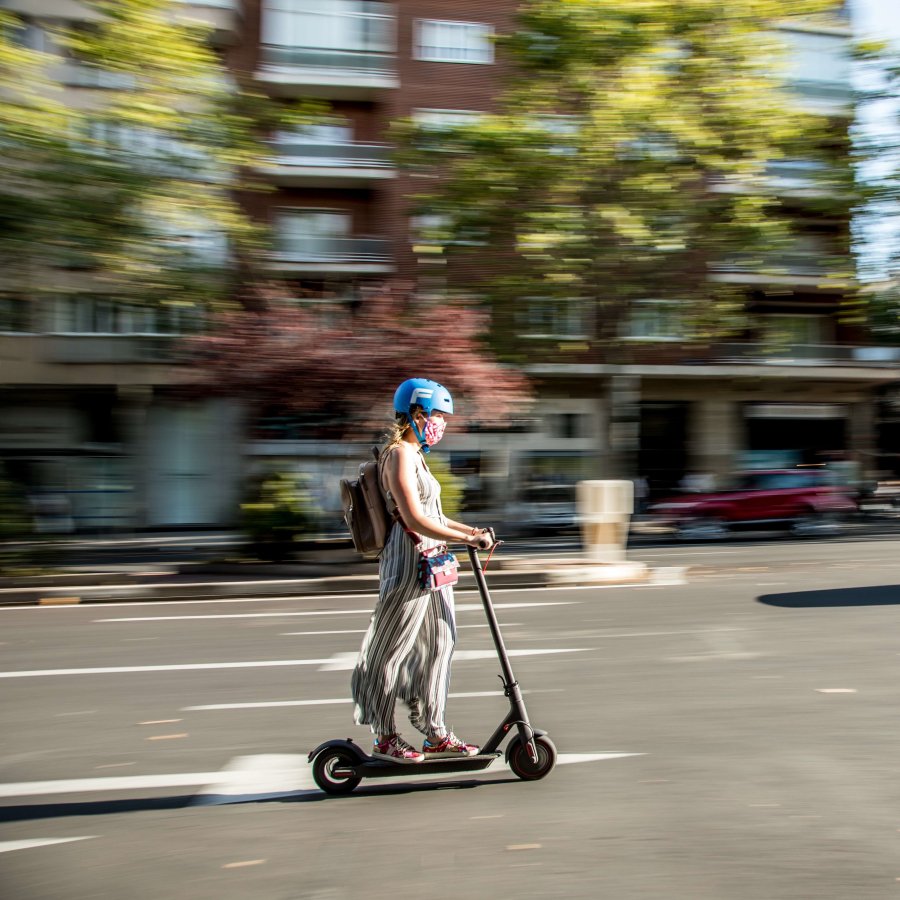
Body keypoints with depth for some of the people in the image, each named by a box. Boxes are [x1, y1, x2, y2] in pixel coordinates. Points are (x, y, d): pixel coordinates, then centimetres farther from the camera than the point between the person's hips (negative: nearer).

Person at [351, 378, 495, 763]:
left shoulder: (414, 455, 18)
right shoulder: (399, 454, -13)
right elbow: (415, 519, -22)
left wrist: (472, 530, 12)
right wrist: (468, 538, -20)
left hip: (431, 564, 10)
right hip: (408, 562, -10)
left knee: (437, 644, 12)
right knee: (391, 651, 1)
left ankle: (435, 734, 20)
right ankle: (384, 738, 12)